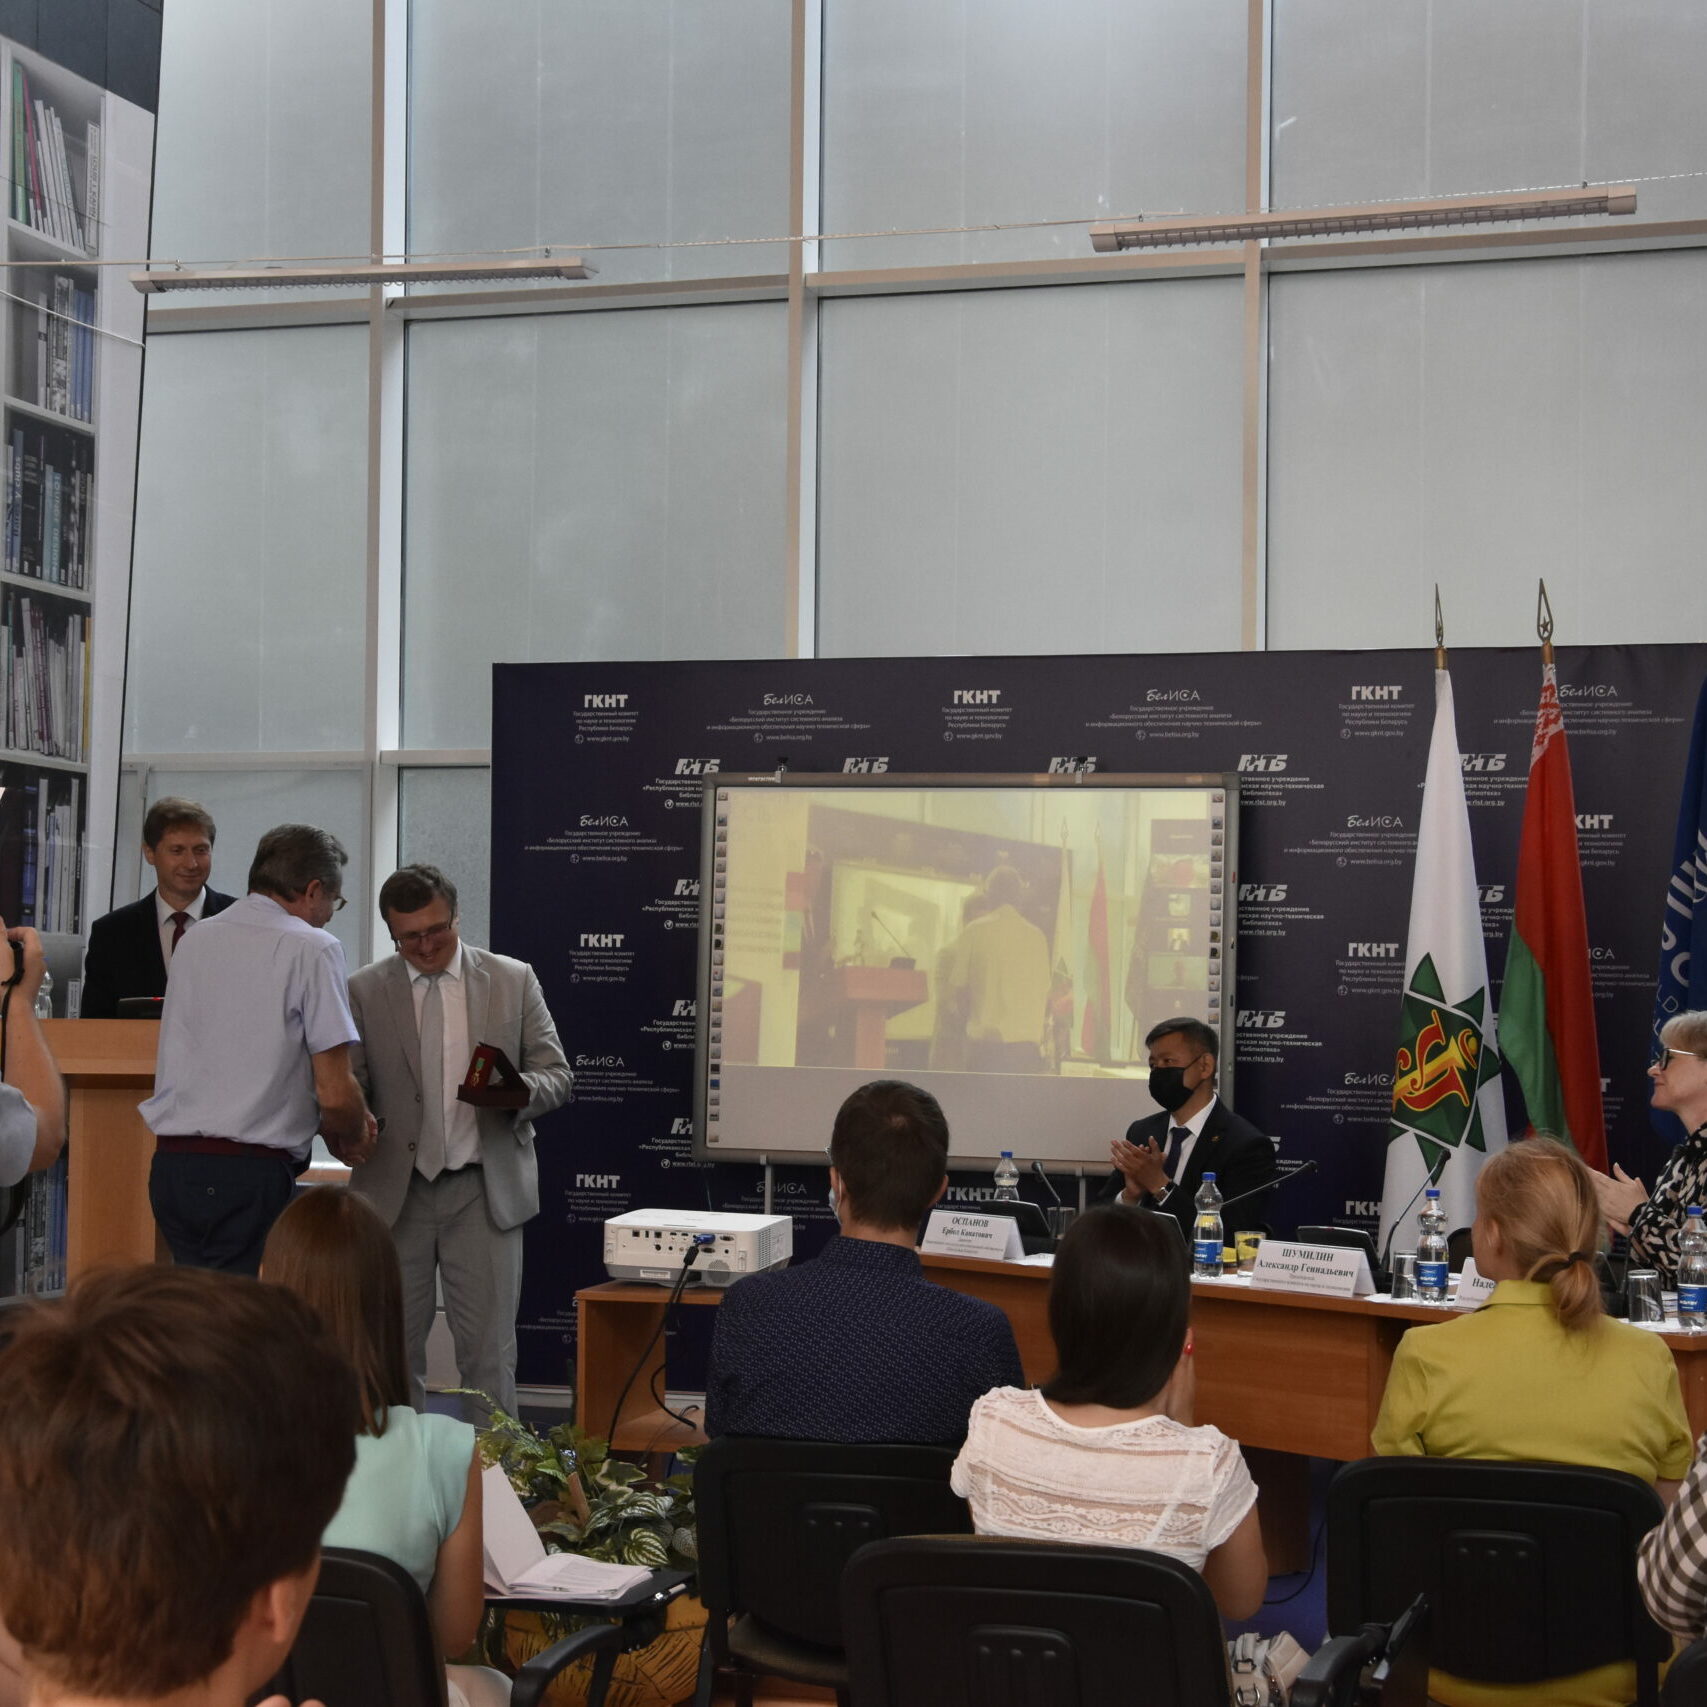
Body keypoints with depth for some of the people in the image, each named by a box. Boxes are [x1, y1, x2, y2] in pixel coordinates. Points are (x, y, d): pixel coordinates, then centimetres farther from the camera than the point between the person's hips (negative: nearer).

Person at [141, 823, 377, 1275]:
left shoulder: (193, 940, 14)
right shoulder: (312, 948, -6)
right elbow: (335, 1094, -11)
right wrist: (354, 1139, 11)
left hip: (169, 1164, 7)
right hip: (250, 1172, -6)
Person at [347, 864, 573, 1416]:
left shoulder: (514, 981, 5)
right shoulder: (364, 991, 5)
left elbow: (557, 1075, 6)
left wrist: (519, 1089, -16)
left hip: (484, 1190, -1)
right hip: (396, 1193, 1)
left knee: (489, 1349, -3)